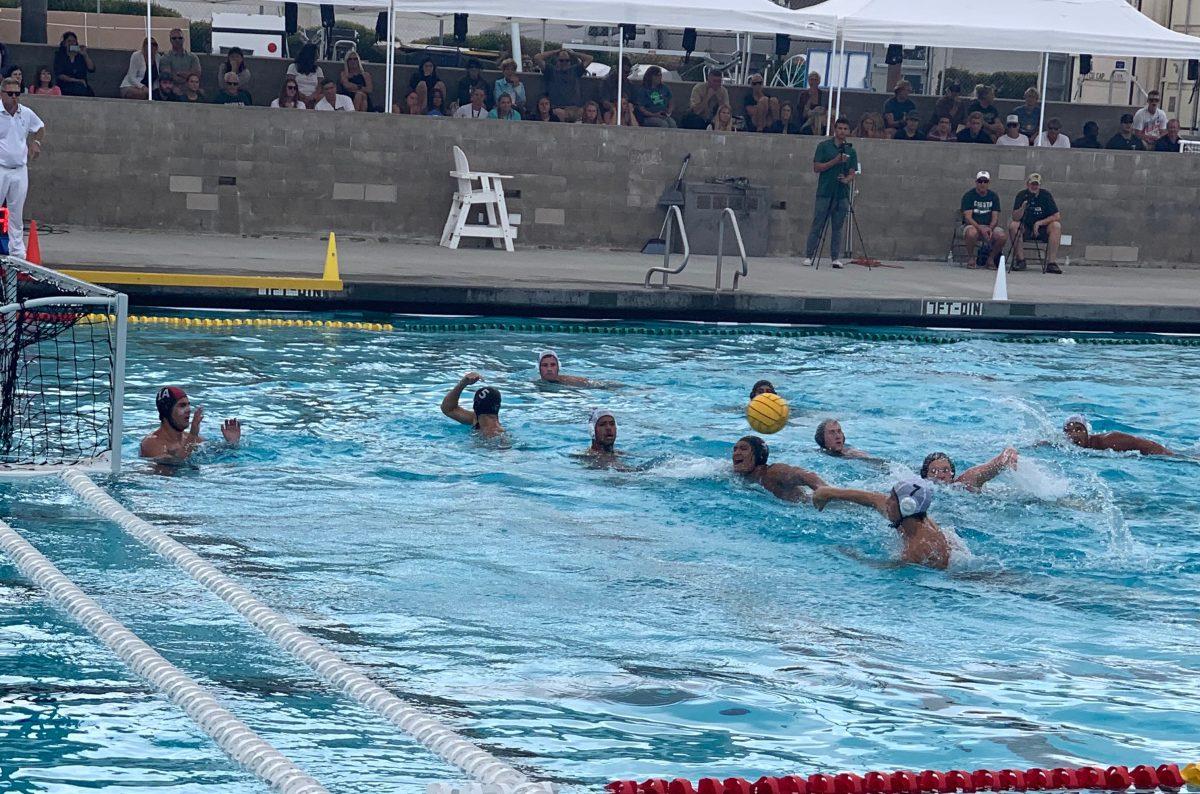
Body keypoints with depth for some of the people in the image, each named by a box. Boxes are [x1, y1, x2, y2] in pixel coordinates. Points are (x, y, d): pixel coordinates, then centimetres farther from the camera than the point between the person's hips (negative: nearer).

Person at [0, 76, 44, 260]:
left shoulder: (27, 113, 6)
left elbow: (40, 128, 26)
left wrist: (35, 143, 10)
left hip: (20, 170, 4)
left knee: (17, 213, 9)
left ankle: (17, 250, 14)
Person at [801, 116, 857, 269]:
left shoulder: (851, 151, 10)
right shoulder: (824, 146, 1)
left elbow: (852, 174, 8)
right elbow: (816, 167, -5)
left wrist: (847, 179, -15)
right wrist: (835, 161, -15)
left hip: (842, 195, 3)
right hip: (824, 193, -3)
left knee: (837, 227, 5)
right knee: (817, 226, -1)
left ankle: (836, 258, 9)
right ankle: (808, 256, 5)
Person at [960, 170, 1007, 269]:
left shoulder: (993, 196, 9)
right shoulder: (968, 196, -2)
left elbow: (995, 217, 2)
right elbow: (967, 217, -11)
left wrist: (990, 228, -20)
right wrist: (980, 229, -26)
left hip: (989, 226, 3)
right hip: (973, 225, -3)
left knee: (1002, 236, -28)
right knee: (971, 233, -40)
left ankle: (991, 258, 0)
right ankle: (970, 257, -11)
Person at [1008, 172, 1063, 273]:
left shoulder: (1046, 195, -6)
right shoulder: (1022, 195, -5)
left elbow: (1057, 216, -10)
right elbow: (1015, 218, -14)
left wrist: (1039, 223, -17)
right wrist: (1022, 208, -33)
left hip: (1042, 230, 0)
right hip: (1025, 229, 0)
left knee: (1056, 226, -28)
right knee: (1013, 226, -27)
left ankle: (1051, 262, -32)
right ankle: (1020, 260, -24)